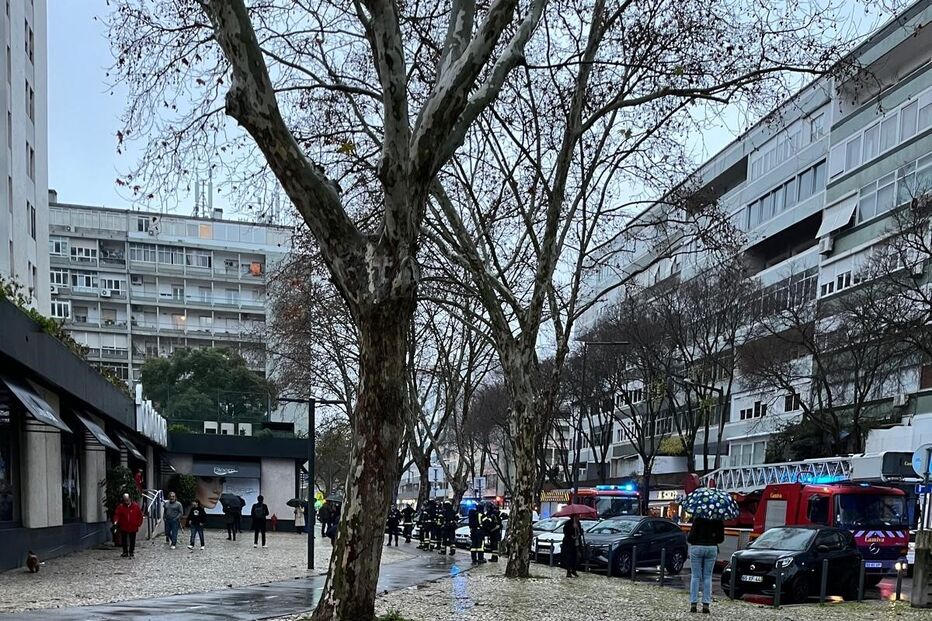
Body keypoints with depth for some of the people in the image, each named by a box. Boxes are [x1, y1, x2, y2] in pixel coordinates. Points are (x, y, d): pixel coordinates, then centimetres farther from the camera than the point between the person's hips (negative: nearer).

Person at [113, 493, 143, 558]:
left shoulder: (135, 506, -1)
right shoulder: (120, 506, -2)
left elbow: (140, 515, 5)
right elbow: (117, 515, -8)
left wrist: (138, 523, -2)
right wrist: (115, 521, -25)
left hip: (133, 528, -1)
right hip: (123, 528, 1)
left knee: (132, 541, 5)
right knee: (124, 541, 8)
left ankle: (131, 553, 14)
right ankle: (125, 552, 20)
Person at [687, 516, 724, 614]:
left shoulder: (697, 519, -9)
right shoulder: (718, 520, 0)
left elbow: (691, 536, -11)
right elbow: (721, 538, 3)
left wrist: (689, 540, 10)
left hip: (697, 547, -2)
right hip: (712, 548, 2)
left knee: (695, 576, 5)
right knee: (707, 576, 9)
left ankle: (693, 604, 1)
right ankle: (706, 604, 4)